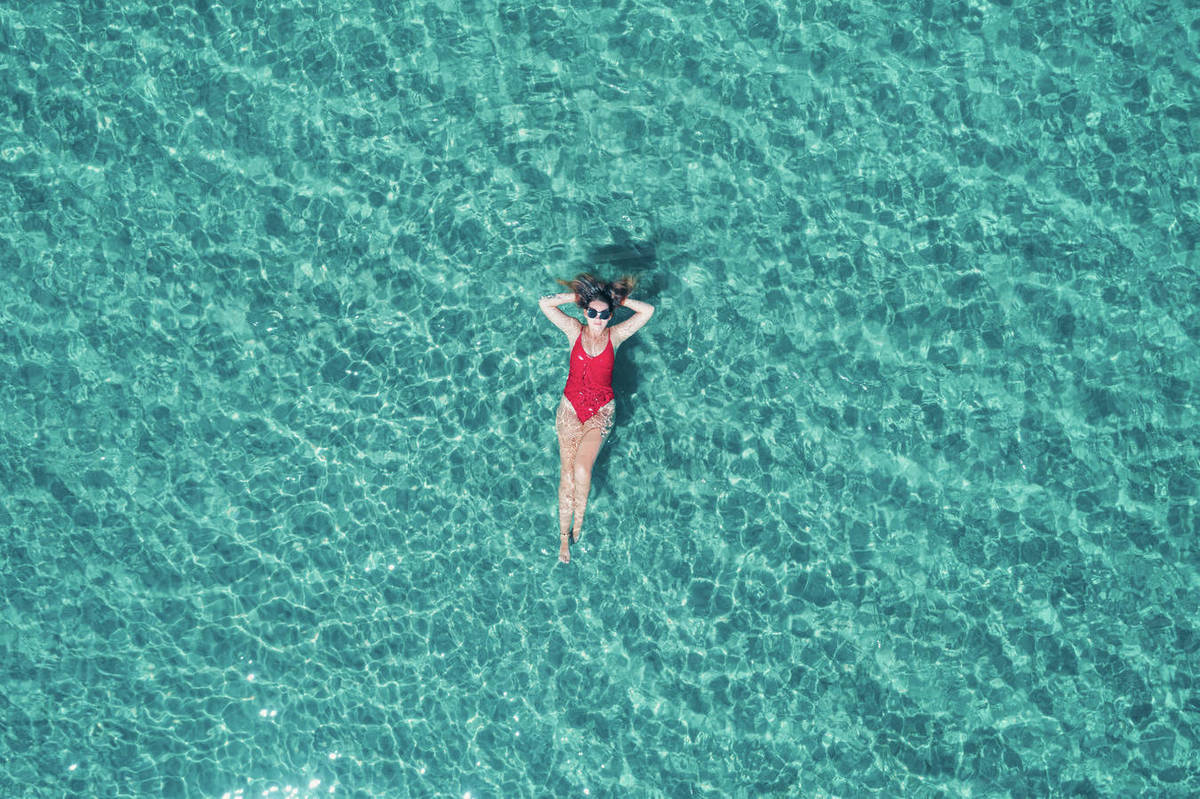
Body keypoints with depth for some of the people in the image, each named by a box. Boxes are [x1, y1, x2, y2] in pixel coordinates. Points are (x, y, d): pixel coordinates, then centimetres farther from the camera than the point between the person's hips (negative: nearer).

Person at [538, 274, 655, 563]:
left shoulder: (615, 336, -2)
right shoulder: (575, 331, -1)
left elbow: (648, 310, -8)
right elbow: (544, 303, -7)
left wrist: (617, 299, -3)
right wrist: (579, 296, -5)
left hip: (601, 411, -1)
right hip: (571, 407, 1)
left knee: (581, 468, -19)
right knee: (567, 472, -4)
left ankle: (579, 514, 9)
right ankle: (564, 534, 7)